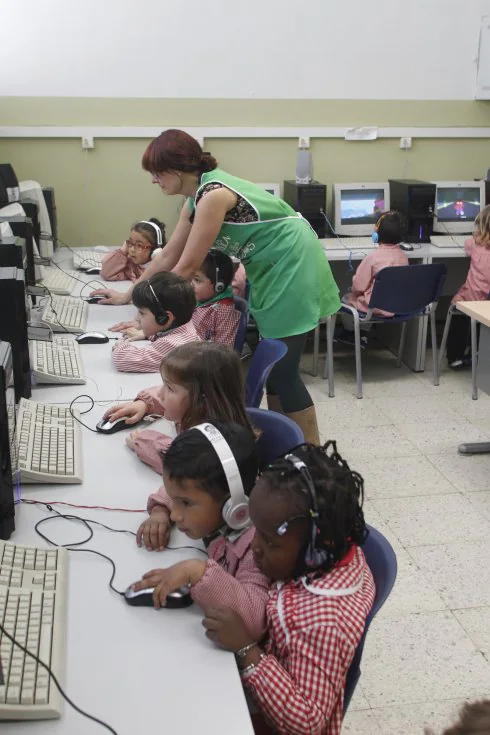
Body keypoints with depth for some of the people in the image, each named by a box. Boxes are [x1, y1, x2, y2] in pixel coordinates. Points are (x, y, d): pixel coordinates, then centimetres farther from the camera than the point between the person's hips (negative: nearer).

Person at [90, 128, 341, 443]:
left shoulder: (213, 194, -23)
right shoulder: (196, 199, 6)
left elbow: (187, 267, -21)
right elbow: (168, 257, 13)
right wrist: (127, 296, 17)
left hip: (292, 267, -9)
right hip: (273, 270, 9)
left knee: (283, 370, -5)